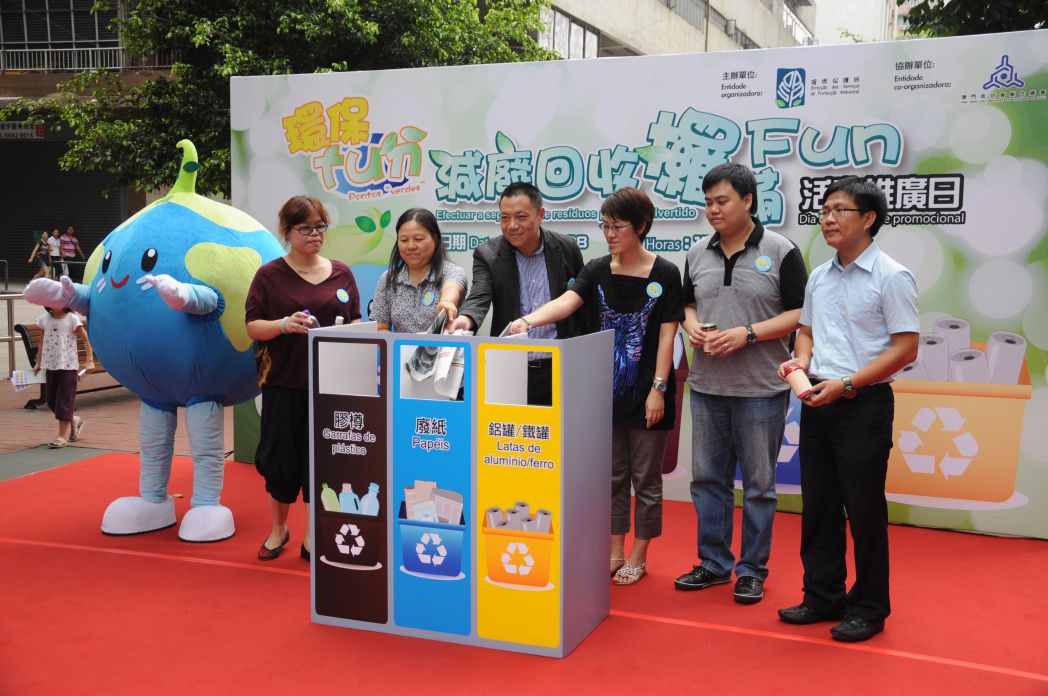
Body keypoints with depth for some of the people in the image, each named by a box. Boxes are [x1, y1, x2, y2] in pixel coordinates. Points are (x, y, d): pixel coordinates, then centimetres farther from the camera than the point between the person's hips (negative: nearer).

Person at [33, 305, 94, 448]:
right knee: (52, 400, 9)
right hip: (50, 365, 5)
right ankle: (75, 420, 30)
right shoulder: (44, 320, 6)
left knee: (64, 399, -4)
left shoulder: (72, 319, -7)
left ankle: (62, 435, 2)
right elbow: (42, 341, 15)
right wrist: (38, 363, 12)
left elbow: (86, 339, -5)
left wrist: (89, 360, -12)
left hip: (68, 365, -5)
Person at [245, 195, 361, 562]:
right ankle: (278, 528, 29)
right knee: (280, 459, 4)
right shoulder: (270, 275, 0)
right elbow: (252, 326, -3)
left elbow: (356, 322, 12)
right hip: (283, 383, -2)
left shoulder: (342, 274, 8)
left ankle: (312, 537, 21)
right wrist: (284, 325, -21)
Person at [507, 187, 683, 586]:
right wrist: (529, 320, -33)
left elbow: (667, 335, -7)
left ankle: (638, 557, 19)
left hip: (645, 393, -3)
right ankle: (616, 552, 25)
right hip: (608, 390, 4)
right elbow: (565, 303, -14)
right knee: (613, 475, 12)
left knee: (645, 477, 6)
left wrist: (658, 388, -12)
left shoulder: (664, 275, -6)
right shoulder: (597, 271, 3)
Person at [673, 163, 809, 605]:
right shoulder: (698, 255, 10)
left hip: (761, 388, -5)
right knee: (708, 477, 11)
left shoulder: (780, 252, -5)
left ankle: (752, 570, 17)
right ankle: (714, 563, 24)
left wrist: (746, 334, -17)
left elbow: (800, 314, -7)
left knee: (758, 483, 5)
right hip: (706, 385, 5)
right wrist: (692, 327, -4)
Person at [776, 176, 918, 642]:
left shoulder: (891, 278, -10)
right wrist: (801, 359, -1)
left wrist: (846, 383, -19)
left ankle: (868, 608, 17)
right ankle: (823, 596, 26)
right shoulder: (819, 277, 10)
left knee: (864, 511, 2)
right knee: (818, 506, 13)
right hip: (817, 402, 7)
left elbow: (906, 347, -13)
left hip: (863, 405, -7)